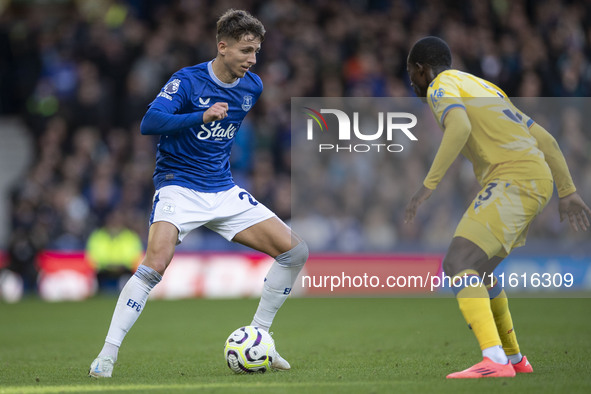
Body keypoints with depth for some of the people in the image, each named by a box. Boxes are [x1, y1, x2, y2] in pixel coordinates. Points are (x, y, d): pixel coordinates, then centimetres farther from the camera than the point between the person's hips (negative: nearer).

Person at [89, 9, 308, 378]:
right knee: (156, 264, -28)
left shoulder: (253, 86, 5)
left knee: (294, 251, -3)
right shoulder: (188, 80, -12)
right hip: (179, 187, -6)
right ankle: (107, 355, -20)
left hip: (224, 191, 6)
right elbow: (149, 122, -27)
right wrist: (202, 117, -36)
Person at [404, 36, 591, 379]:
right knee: (477, 270, 24)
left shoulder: (441, 87, 1)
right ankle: (513, 357, 33)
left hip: (514, 181, -9)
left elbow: (460, 128, -22)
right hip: (538, 182, 9)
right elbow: (545, 139, 27)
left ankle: (495, 361, -32)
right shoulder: (487, 89, 29)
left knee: (457, 266, -18)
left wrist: (428, 185, -22)